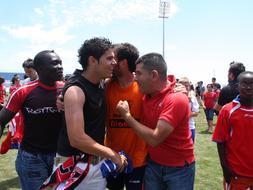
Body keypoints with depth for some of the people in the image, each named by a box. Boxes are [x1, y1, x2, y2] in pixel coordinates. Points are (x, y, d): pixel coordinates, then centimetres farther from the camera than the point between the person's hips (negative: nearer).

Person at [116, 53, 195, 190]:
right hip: (153, 164, 6)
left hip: (179, 168, -5)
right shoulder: (147, 94, -3)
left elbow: (154, 139, -29)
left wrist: (127, 116, -21)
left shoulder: (177, 99, -26)